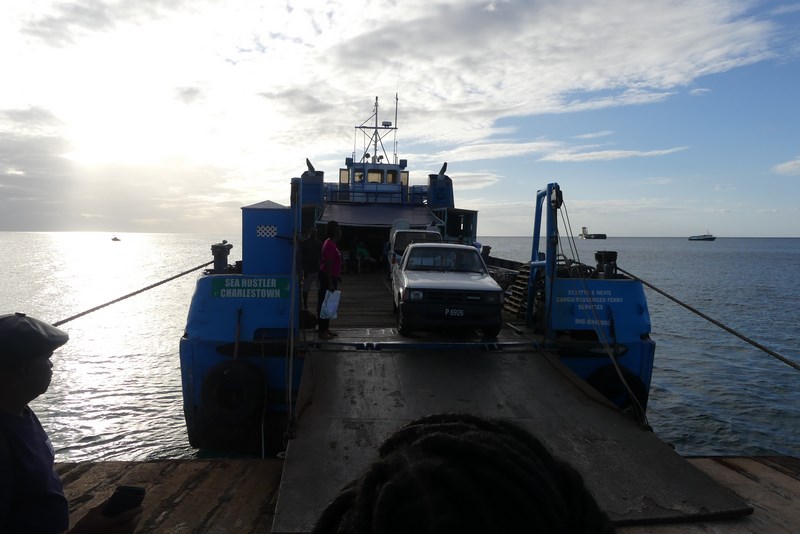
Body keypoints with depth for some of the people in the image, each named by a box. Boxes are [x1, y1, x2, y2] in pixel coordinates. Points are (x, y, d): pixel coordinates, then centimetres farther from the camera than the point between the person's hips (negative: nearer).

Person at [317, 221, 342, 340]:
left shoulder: (331, 244, 13)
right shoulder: (330, 245, -18)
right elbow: (328, 265, -22)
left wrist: (335, 280, 23)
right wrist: (331, 283, -23)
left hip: (331, 278, 10)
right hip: (328, 278, -10)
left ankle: (325, 329, 22)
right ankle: (321, 331, 0)